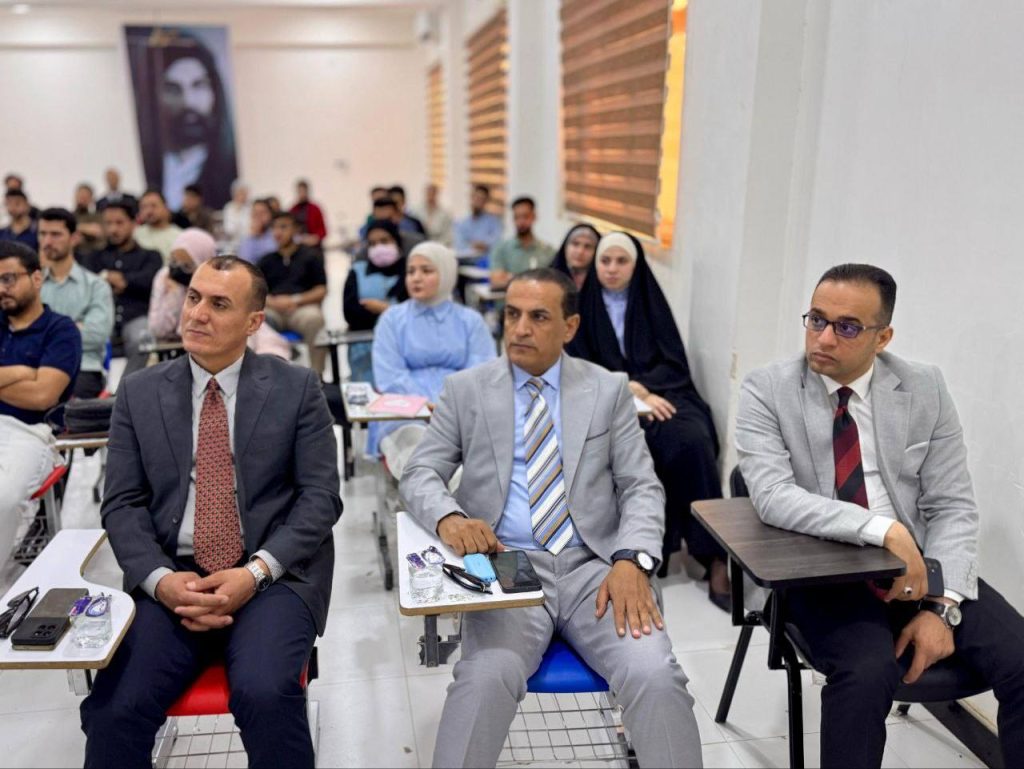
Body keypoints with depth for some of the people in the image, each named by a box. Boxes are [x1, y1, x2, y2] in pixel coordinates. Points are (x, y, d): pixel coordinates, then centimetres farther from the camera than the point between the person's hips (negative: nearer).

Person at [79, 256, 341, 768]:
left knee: (265, 694, -28)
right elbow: (122, 504, 6)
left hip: (275, 577, -2)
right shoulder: (139, 393, 9)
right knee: (113, 709, -21)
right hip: (171, 579, 2)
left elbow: (320, 497, -2)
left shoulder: (298, 388, 3)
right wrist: (160, 579, -12)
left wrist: (256, 571, -15)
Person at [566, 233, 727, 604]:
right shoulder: (584, 306, 12)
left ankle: (715, 558, -28)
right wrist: (632, 393, -12)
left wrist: (640, 386, -13)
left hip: (661, 394, 2)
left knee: (692, 442, -31)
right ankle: (654, 552, -27)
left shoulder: (650, 301, 16)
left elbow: (674, 362, 7)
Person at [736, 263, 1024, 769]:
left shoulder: (925, 388, 1)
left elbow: (953, 507, 1)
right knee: (868, 671, -30)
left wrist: (942, 606, -13)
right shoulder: (767, 390, -7)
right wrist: (884, 529, -29)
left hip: (921, 564, 4)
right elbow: (773, 497, -20)